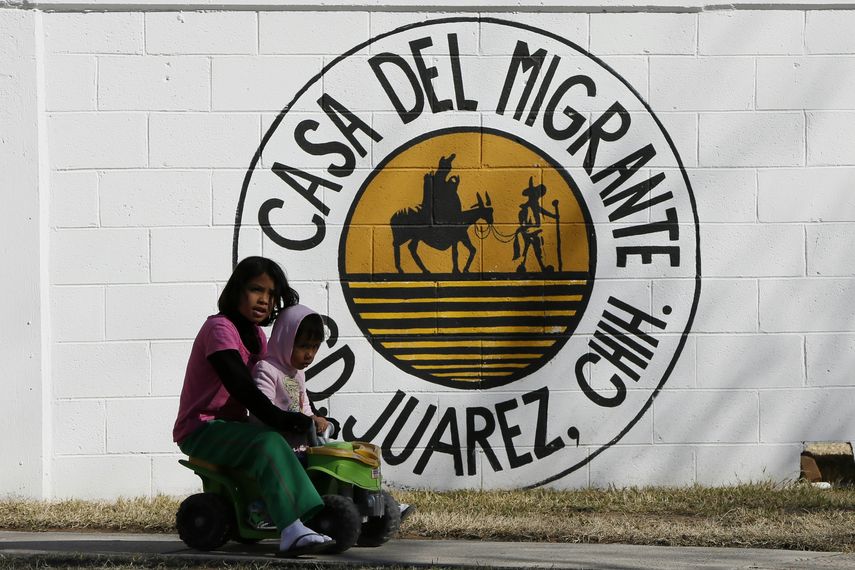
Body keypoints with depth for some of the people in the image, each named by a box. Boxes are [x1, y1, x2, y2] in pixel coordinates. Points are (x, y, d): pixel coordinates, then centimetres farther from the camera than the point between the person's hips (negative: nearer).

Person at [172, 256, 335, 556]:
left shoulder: (257, 337, 16)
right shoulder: (220, 328, -15)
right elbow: (241, 387, -27)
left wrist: (305, 419, -6)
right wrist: (282, 419, -34)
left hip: (231, 426, 10)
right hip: (201, 430, -10)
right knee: (268, 443, -34)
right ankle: (292, 532, -46)